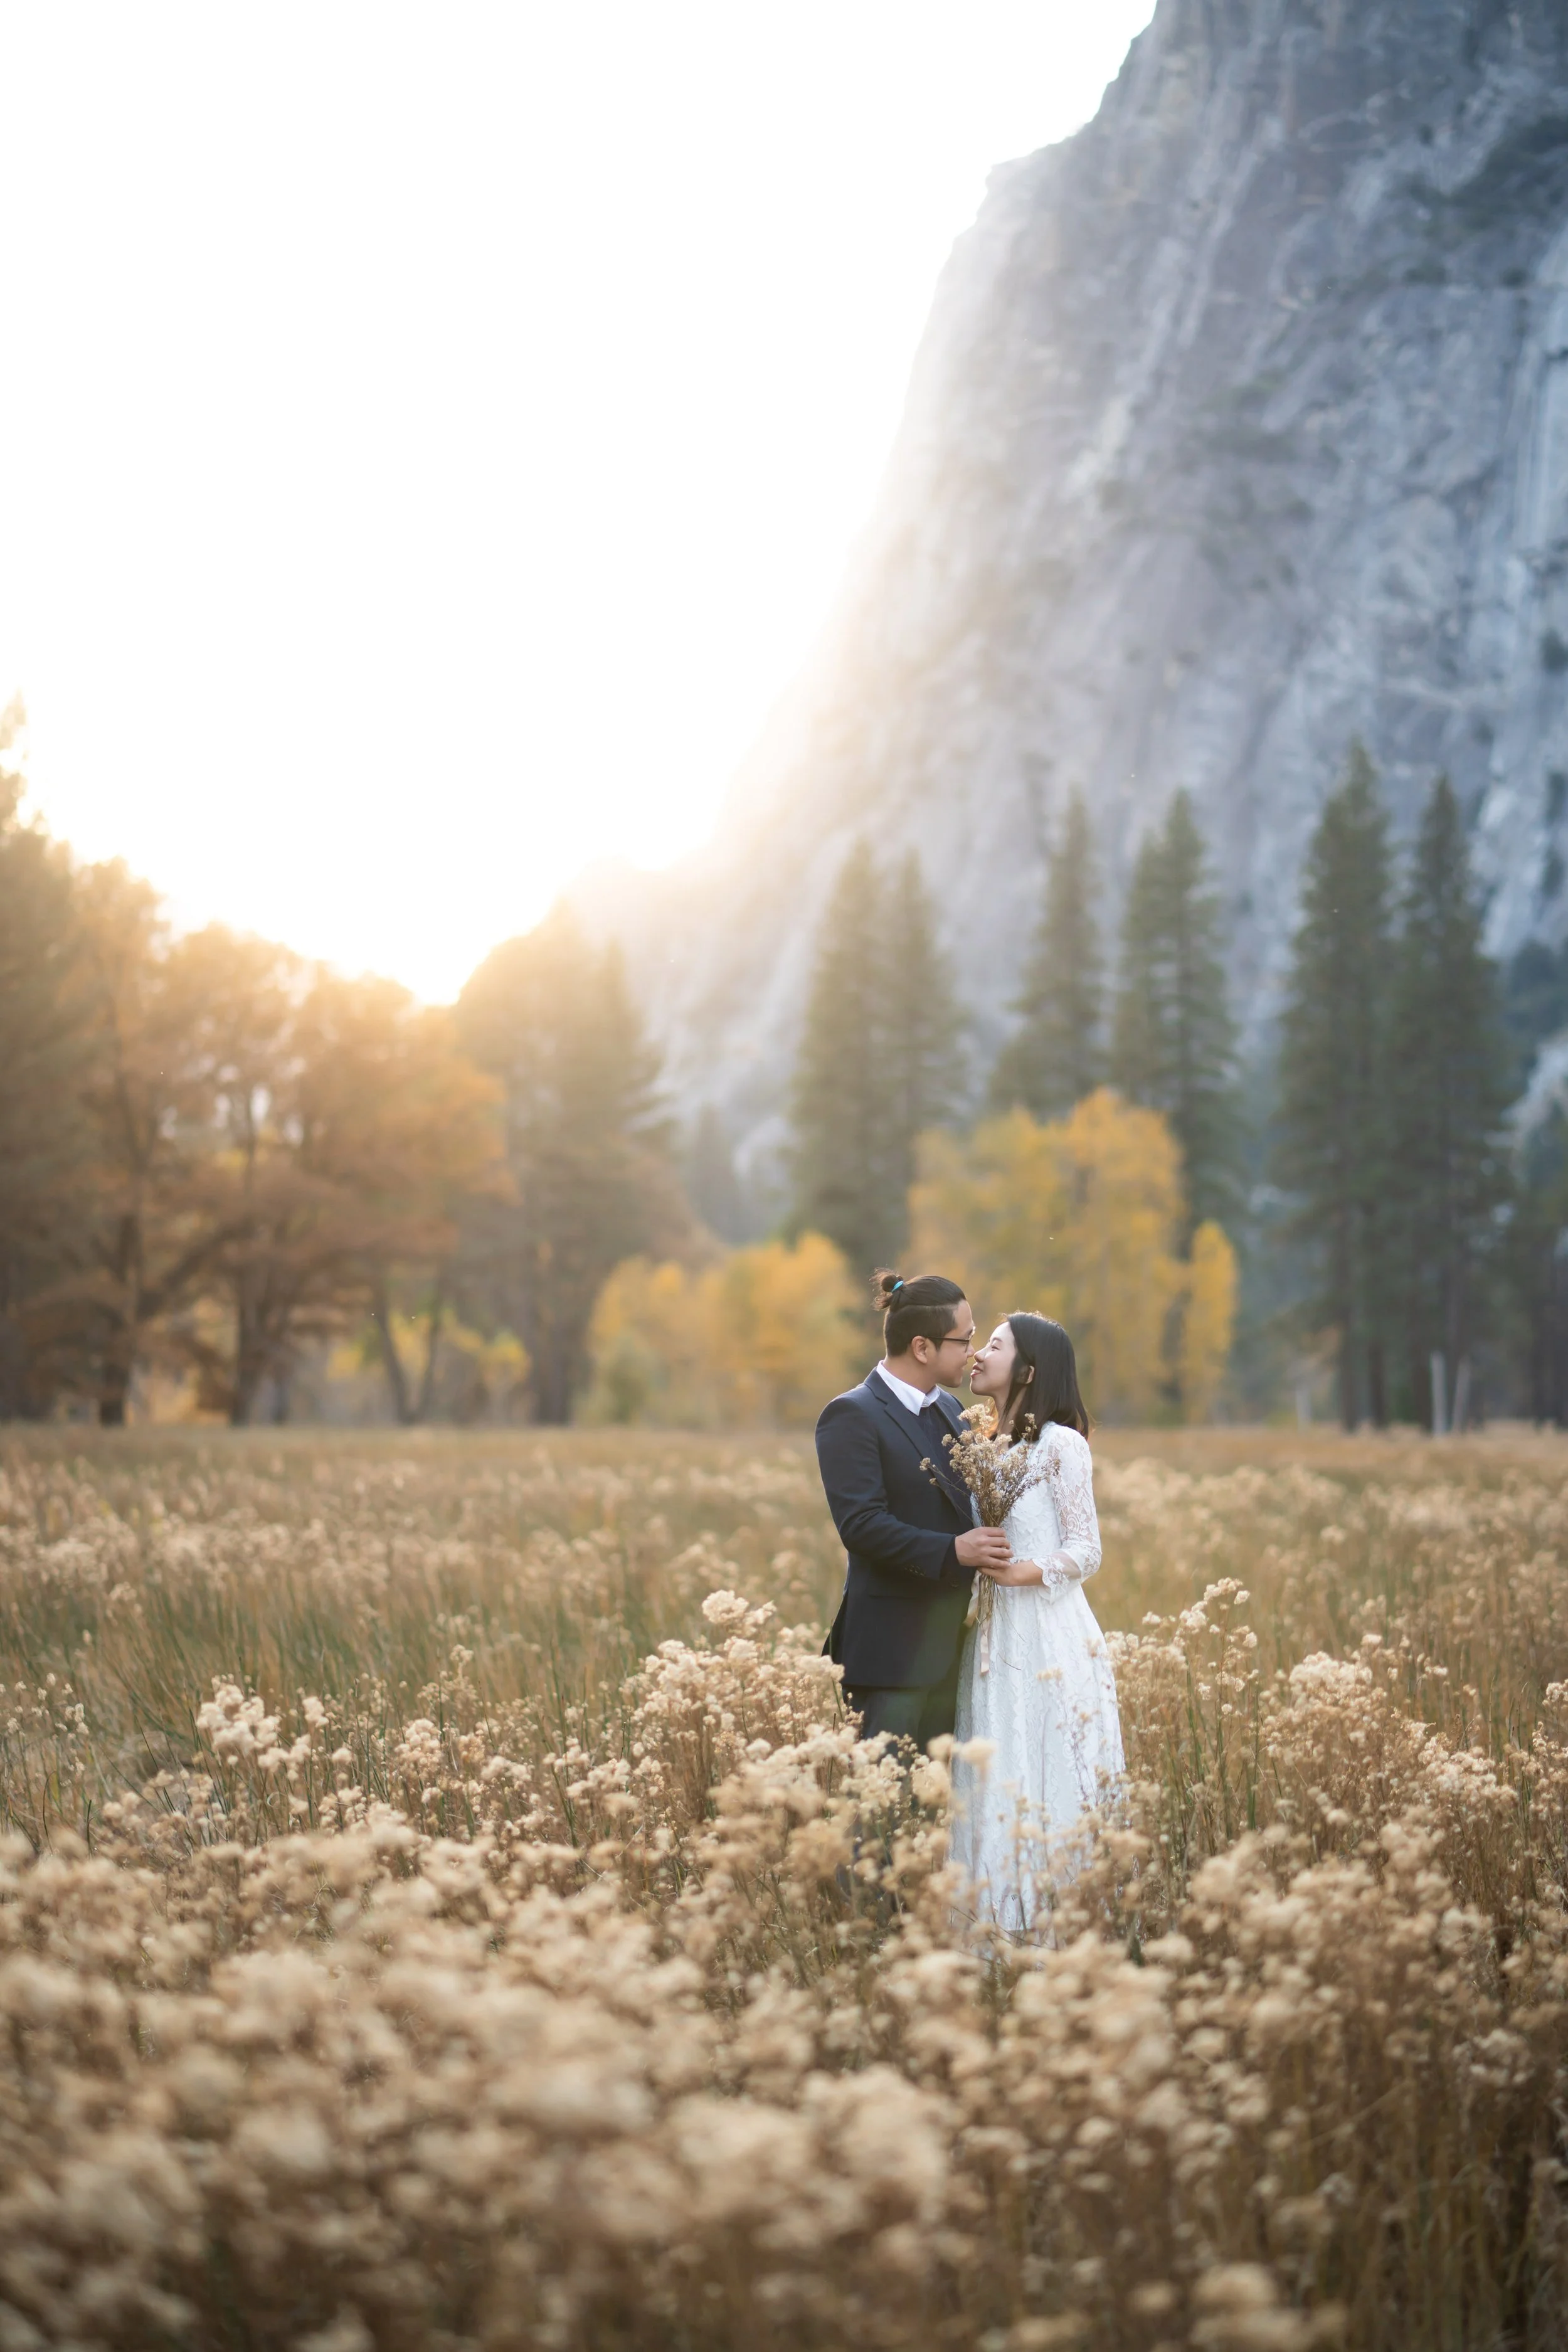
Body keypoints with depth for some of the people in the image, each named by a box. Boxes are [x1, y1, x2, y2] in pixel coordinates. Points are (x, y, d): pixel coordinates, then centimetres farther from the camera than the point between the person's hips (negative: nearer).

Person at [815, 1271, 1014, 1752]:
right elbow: (861, 1524, -20)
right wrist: (952, 1551, -27)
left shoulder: (947, 1409, 14)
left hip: (950, 1641, 8)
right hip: (893, 1647, -8)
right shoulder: (852, 1416, -12)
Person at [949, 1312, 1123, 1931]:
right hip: (992, 1638, 7)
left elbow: (1085, 1552, -9)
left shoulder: (1061, 1445, -6)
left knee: (1048, 1784, -6)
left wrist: (1030, 1572, -26)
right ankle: (1001, 1926, 9)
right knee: (996, 1785, 5)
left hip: (1048, 1636, -7)